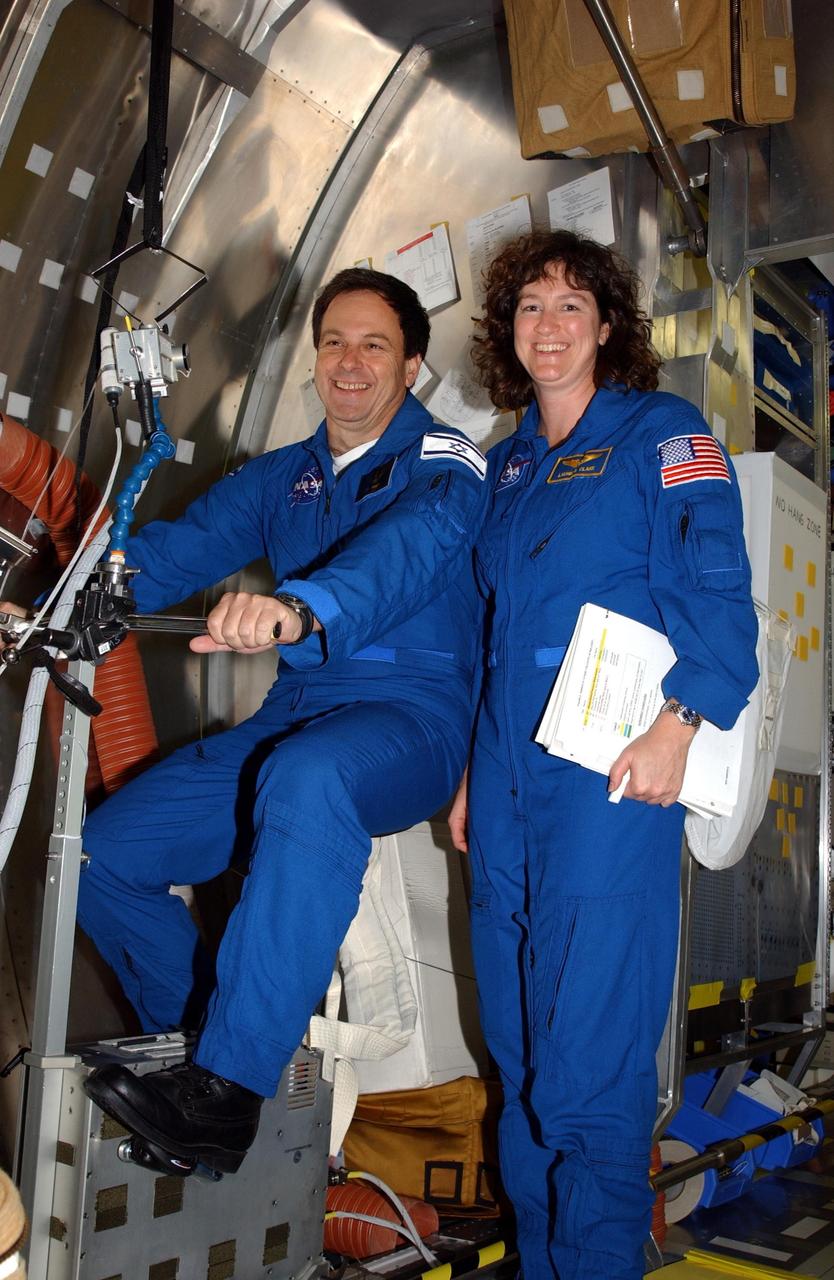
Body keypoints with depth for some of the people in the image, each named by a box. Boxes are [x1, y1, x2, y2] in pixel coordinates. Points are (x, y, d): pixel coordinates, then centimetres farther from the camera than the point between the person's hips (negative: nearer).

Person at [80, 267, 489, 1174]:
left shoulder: (445, 466, -3)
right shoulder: (281, 477, 17)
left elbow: (407, 548, -26)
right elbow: (180, 548, 3)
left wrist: (303, 609, -47)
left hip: (410, 715, -6)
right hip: (292, 716, 7)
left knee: (310, 780, -40)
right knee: (104, 851, -5)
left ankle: (228, 1089, -33)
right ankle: (196, 1037, 16)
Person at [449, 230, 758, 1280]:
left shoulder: (661, 432, 3)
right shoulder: (508, 462, 20)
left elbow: (715, 585, -9)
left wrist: (679, 722, -22)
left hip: (609, 767, -6)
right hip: (509, 769, 6)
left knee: (587, 1052, -6)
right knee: (517, 1045, 10)